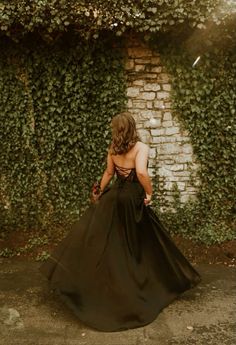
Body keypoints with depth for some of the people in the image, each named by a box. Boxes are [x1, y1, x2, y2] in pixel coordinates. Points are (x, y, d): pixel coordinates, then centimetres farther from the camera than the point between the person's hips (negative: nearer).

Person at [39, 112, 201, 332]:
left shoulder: (113, 148, -1)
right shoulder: (141, 148, -17)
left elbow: (109, 172, 9)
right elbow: (141, 173, -32)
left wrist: (100, 192, 23)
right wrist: (149, 192, -17)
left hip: (114, 197, 4)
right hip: (133, 200, -4)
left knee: (94, 234, 14)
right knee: (141, 243, 11)